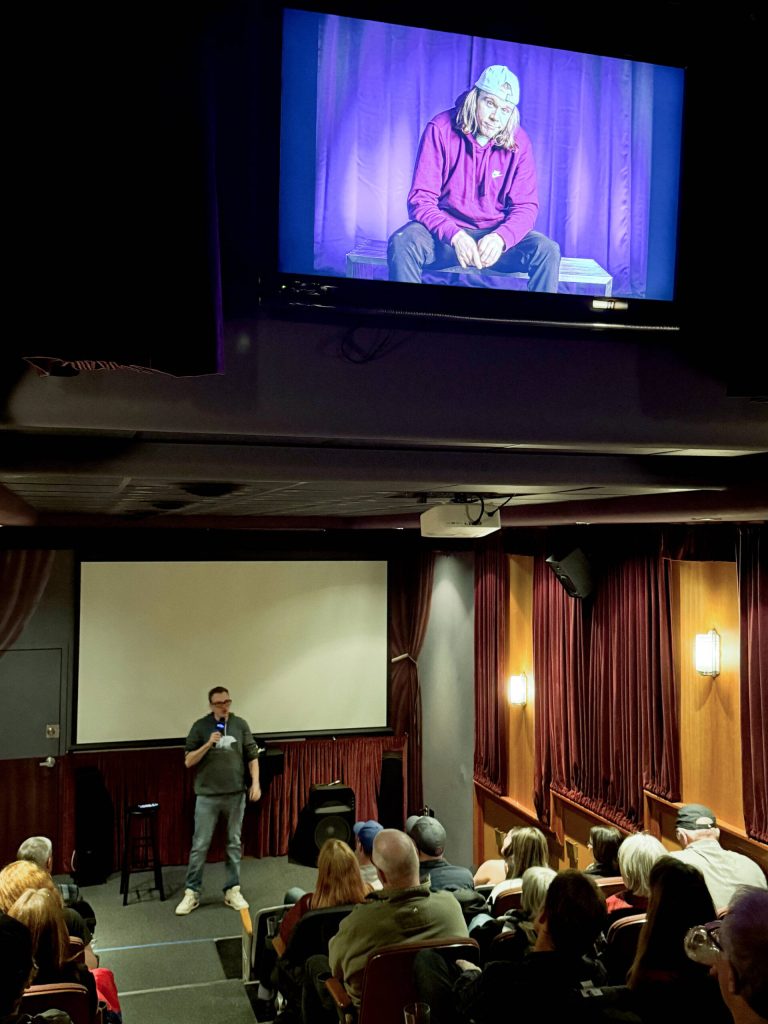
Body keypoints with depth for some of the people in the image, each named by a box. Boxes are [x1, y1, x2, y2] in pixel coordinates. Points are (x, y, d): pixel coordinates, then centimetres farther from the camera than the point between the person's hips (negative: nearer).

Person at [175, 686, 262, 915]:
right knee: (200, 845, 2)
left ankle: (232, 890, 20)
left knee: (234, 843, 10)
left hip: (236, 794, 2)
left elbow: (252, 756, 7)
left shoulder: (240, 724, 2)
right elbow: (188, 761, -4)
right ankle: (191, 892, 13)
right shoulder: (201, 726, -3)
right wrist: (208, 744, -18)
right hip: (207, 795, -2)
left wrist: (255, 783, -3)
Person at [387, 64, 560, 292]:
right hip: (445, 230, -2)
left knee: (547, 250, -24)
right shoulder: (441, 129, -9)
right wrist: (455, 236, -31)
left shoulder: (518, 142, -2)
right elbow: (421, 199, -12)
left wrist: (500, 237, -27)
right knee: (401, 243, -32)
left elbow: (525, 205, -3)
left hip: (495, 234, 2)